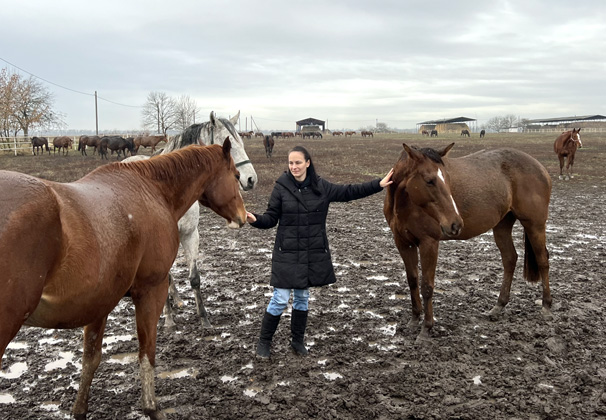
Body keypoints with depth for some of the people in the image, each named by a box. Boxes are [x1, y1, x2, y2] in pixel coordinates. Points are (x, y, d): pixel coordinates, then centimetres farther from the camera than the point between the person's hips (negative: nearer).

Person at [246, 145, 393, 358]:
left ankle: (297, 340, 30)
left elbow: (349, 192, 7)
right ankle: (264, 341, 15)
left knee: (302, 297, 15)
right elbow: (271, 218, -5)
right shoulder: (281, 187, -7)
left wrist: (379, 184, 6)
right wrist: (256, 220, -26)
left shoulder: (321, 187, 0)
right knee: (280, 299, -3)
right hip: (287, 253, -3)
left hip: (313, 253, 3)